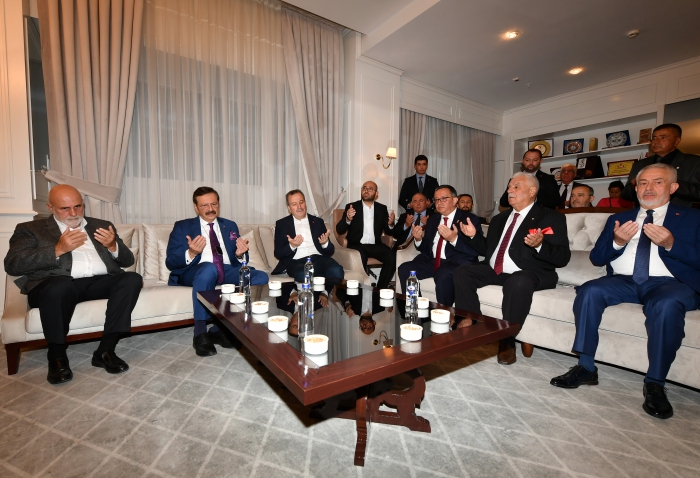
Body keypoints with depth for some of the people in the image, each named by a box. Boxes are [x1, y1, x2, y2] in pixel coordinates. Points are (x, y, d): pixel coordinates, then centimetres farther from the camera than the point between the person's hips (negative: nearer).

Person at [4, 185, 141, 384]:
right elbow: (12, 265, 0)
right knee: (59, 287, -37)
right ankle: (57, 357, -12)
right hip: (59, 285, -2)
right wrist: (58, 249, -11)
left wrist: (113, 246, -4)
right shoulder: (31, 229, 16)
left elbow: (127, 261, 18)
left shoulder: (102, 225, 23)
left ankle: (105, 350, -19)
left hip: (100, 282, 3)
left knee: (133, 279, -27)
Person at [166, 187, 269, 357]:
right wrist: (191, 253, -22)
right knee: (209, 268, -38)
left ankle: (220, 328, -16)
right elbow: (170, 262, 0)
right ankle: (200, 334, -24)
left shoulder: (230, 226, 17)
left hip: (228, 271, 4)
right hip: (195, 272, -3)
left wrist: (240, 254, -12)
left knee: (261, 277, -22)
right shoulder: (182, 227, 9)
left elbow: (238, 261, 14)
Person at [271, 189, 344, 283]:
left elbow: (330, 251, 16)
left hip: (319, 259, 3)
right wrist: (292, 246, -13)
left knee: (337, 271, -30)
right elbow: (278, 254, 7)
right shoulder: (282, 224, 14)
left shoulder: (318, 221, 18)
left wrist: (325, 243, -8)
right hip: (296, 262, -2)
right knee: (303, 276, -38)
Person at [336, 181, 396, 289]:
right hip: (357, 245, -2)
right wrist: (347, 219, -24)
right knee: (360, 259, -34)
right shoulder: (351, 207, 4)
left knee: (392, 257, -25)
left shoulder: (382, 208, 11)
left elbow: (389, 233, 11)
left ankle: (380, 288, -10)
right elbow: (339, 230, -3)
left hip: (375, 245, 3)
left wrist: (390, 224, -12)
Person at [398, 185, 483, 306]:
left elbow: (475, 250, -11)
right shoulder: (432, 219, 18)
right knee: (404, 269, -16)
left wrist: (454, 239, -26)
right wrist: (418, 239, -4)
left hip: (457, 262, -5)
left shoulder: (470, 219, 0)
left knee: (443, 275, -36)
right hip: (432, 260, 6)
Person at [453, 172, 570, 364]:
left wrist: (539, 245, -28)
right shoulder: (499, 218, 19)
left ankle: (507, 341, -19)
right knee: (461, 273, -13)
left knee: (519, 283, -38)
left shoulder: (551, 217, 2)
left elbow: (563, 257, -8)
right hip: (494, 270, 6)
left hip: (529, 273, -6)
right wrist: (474, 236, 4)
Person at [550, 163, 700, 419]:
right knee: (589, 291, -29)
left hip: (670, 283, -2)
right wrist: (617, 242, -9)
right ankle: (586, 368, -21)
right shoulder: (618, 218, 20)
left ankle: (655, 383, -21)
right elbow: (596, 258, 11)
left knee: (667, 304, -36)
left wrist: (670, 244, -17)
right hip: (623, 281, 2)